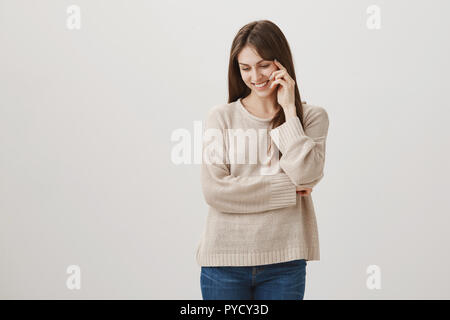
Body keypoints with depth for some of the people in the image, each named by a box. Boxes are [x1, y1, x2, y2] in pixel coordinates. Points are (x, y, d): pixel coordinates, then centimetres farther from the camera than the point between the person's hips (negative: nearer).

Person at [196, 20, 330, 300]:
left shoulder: (311, 117, 5)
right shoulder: (222, 117, 1)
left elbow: (306, 176, -11)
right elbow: (214, 191, -8)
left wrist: (289, 109, -7)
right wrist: (288, 190, -7)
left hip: (284, 263, 1)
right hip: (225, 260, 0)